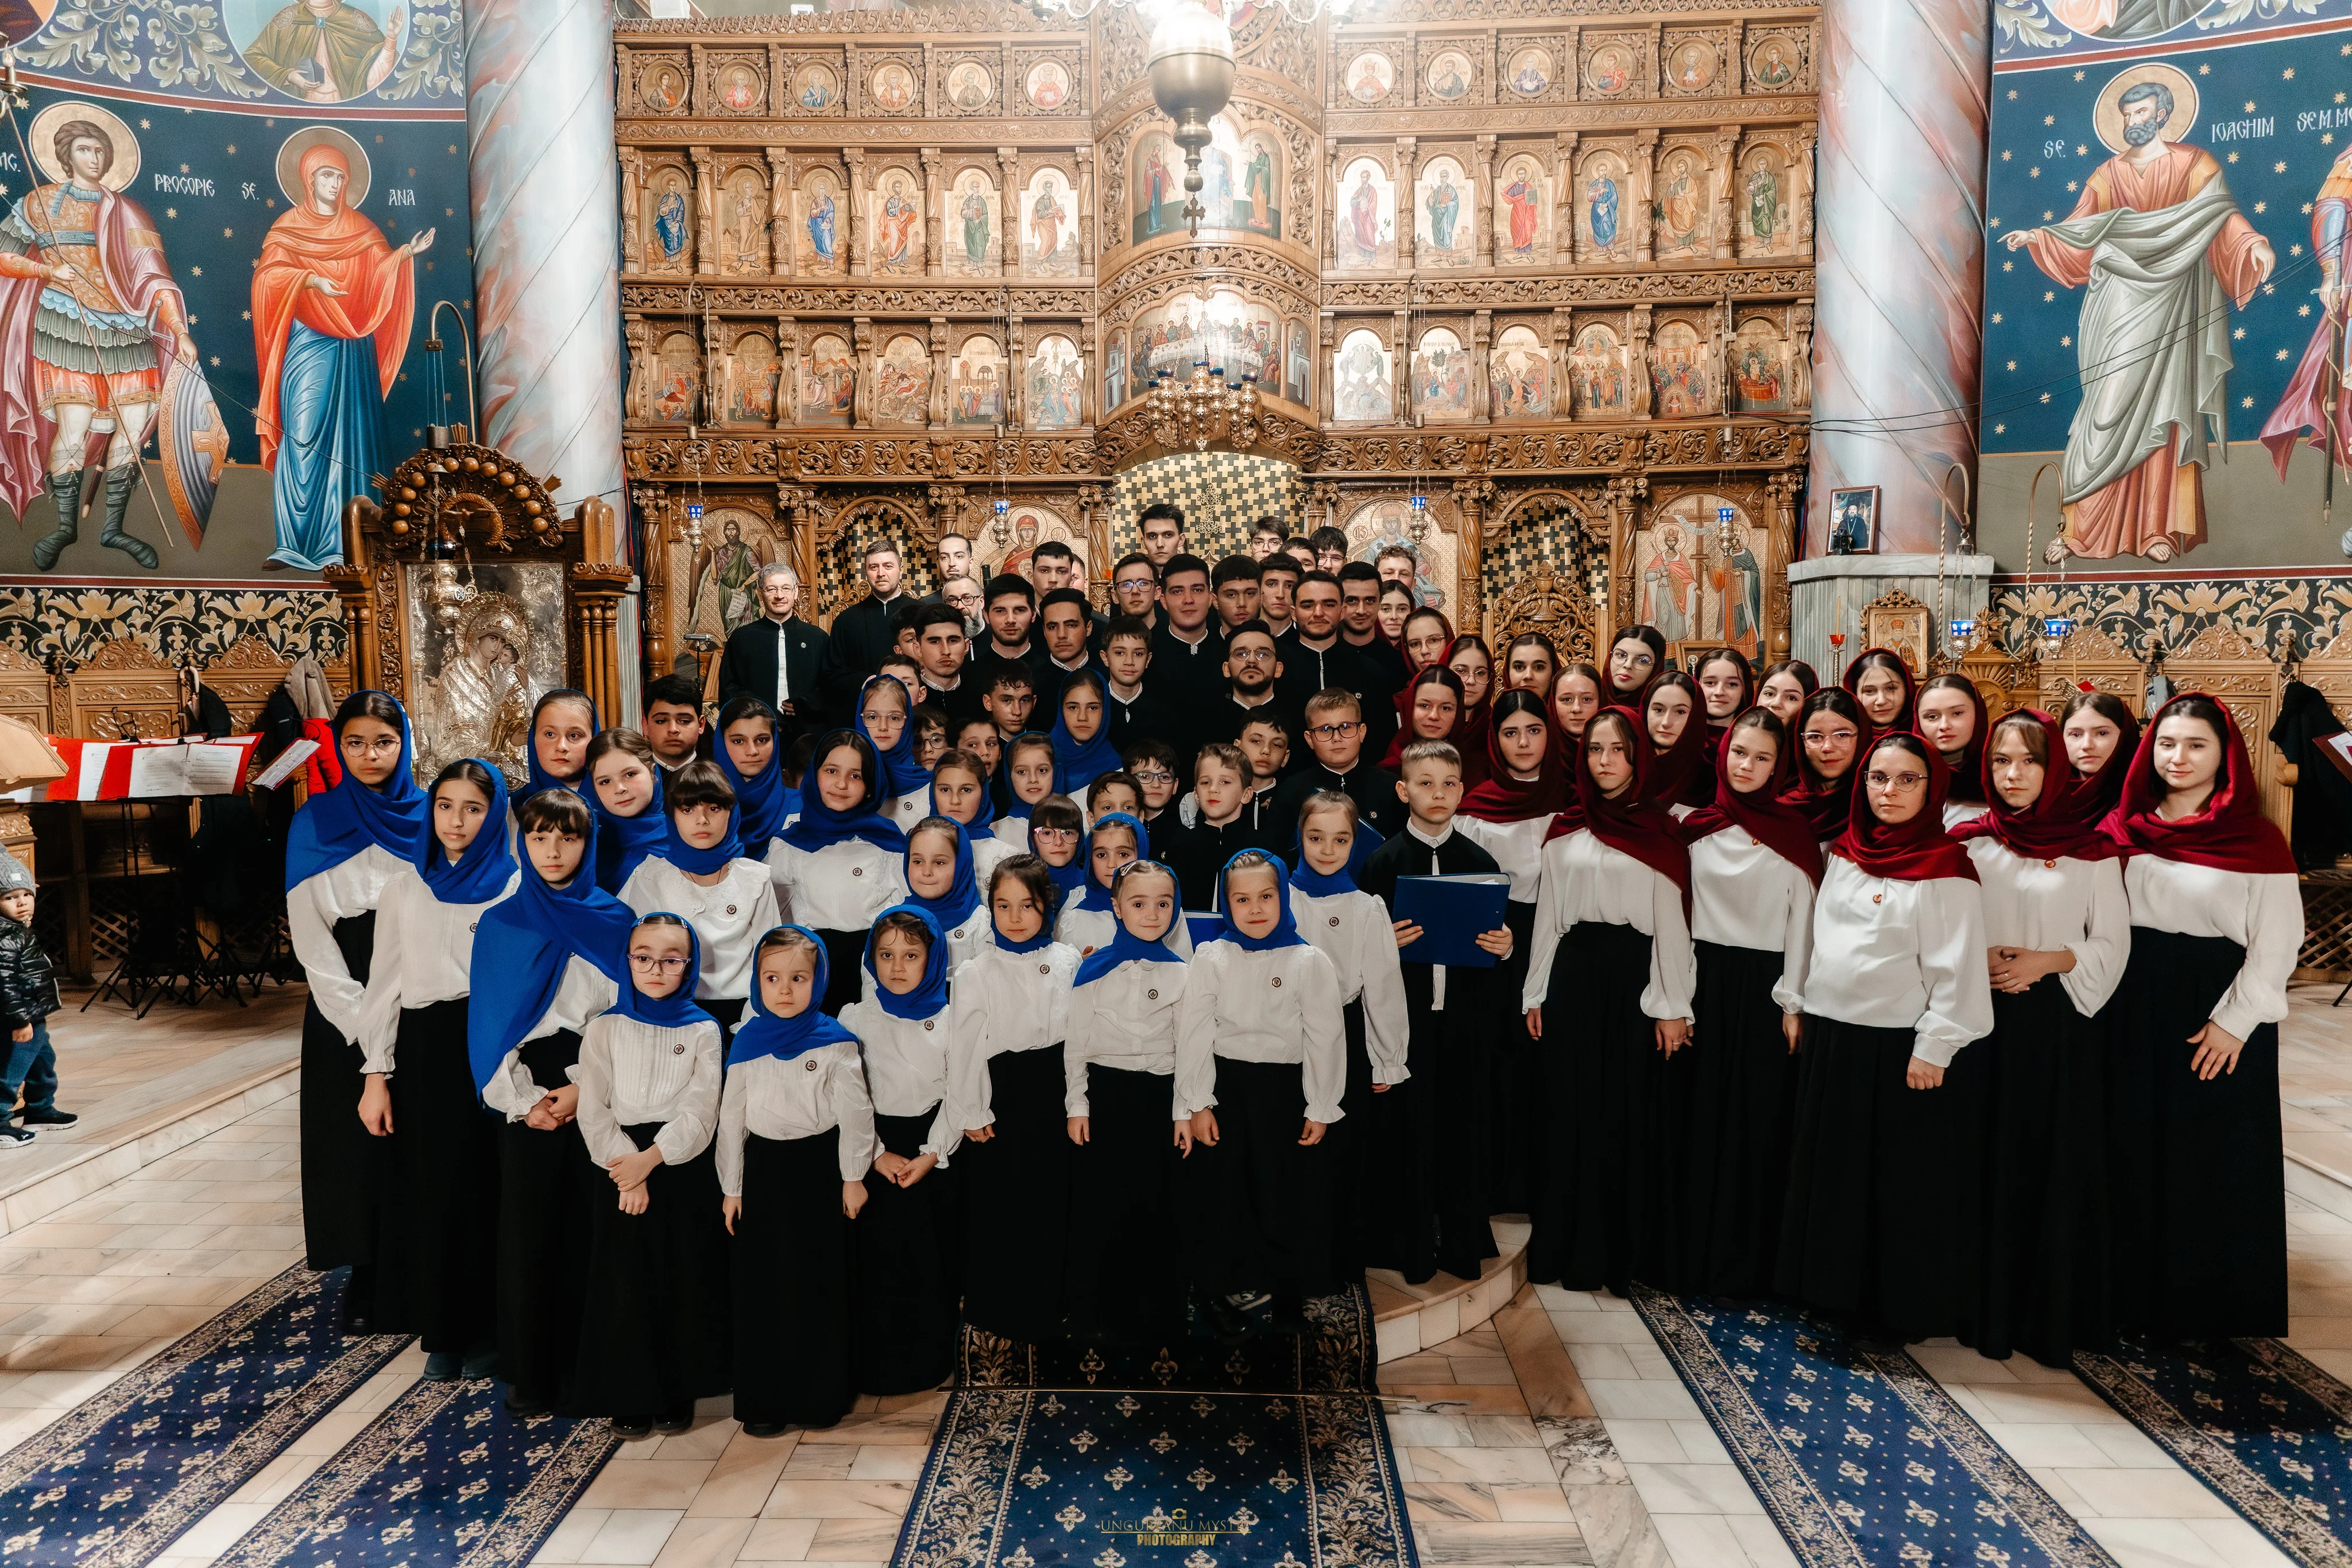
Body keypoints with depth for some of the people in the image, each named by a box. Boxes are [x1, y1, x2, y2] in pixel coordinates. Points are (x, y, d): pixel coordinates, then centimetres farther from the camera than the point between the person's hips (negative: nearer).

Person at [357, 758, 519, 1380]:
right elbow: (386, 983, 10)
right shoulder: (405, 887, 10)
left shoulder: (514, 887, 1)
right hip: (424, 1051, 3)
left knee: (488, 1187, 1)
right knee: (432, 1188, 6)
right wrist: (376, 1076, 5)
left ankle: (488, 1330, 17)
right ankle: (443, 1333, 22)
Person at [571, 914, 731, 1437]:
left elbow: (700, 1113, -6)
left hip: (684, 1166, 0)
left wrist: (652, 1157, -17)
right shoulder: (605, 1028, 5)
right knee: (624, 1281, 2)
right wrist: (625, 1162, -13)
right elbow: (593, 1109, -2)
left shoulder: (703, 1030, 2)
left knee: (685, 1279, 3)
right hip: (621, 1166, 1)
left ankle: (679, 1393, 18)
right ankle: (630, 1397, 16)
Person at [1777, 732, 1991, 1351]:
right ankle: (1834, 1292, 30)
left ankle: (1895, 1310, 20)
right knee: (1830, 1165, 15)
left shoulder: (1946, 868, -11)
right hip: (1830, 1033, 7)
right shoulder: (1844, 851, 8)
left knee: (1898, 1180, 5)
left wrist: (1934, 1047, -15)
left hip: (1898, 1045, -6)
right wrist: (1803, 1008, 14)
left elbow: (1956, 968, -13)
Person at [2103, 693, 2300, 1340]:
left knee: (2216, 1155, 6)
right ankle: (2137, 1286, 24)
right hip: (2133, 1006, 4)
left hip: (2218, 1009, -3)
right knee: (2134, 1144, 10)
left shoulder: (2255, 841, -7)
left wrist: (2234, 1021, -14)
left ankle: (2216, 1301, 23)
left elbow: (2276, 943, -8)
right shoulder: (2123, 828, 5)